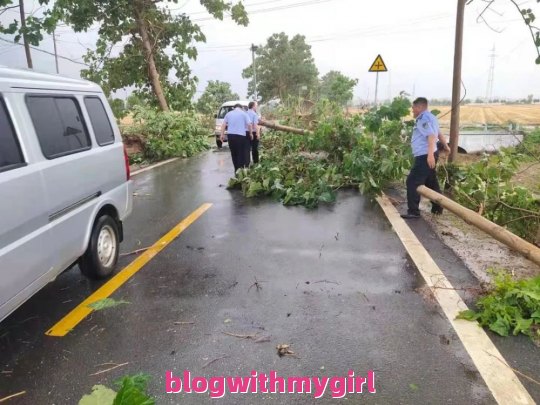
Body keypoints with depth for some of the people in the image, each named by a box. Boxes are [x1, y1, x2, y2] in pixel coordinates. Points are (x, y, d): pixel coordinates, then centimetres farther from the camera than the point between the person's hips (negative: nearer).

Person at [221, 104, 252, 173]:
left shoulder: (228, 113, 15)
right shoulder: (244, 113, 5)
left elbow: (223, 125, 7)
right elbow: (249, 124, -3)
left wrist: (222, 135, 7)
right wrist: (250, 133, 8)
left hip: (230, 135, 4)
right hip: (240, 135, -4)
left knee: (234, 153, 11)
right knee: (241, 153, 2)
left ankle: (236, 169, 15)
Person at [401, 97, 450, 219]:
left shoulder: (424, 118, -12)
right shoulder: (430, 117, 19)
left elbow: (431, 136, -25)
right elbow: (439, 134, 32)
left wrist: (430, 154, -36)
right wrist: (446, 146, 47)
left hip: (425, 156, -11)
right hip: (428, 155, 11)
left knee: (413, 182, -12)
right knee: (431, 183, 17)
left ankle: (413, 211, -13)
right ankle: (437, 208, 25)